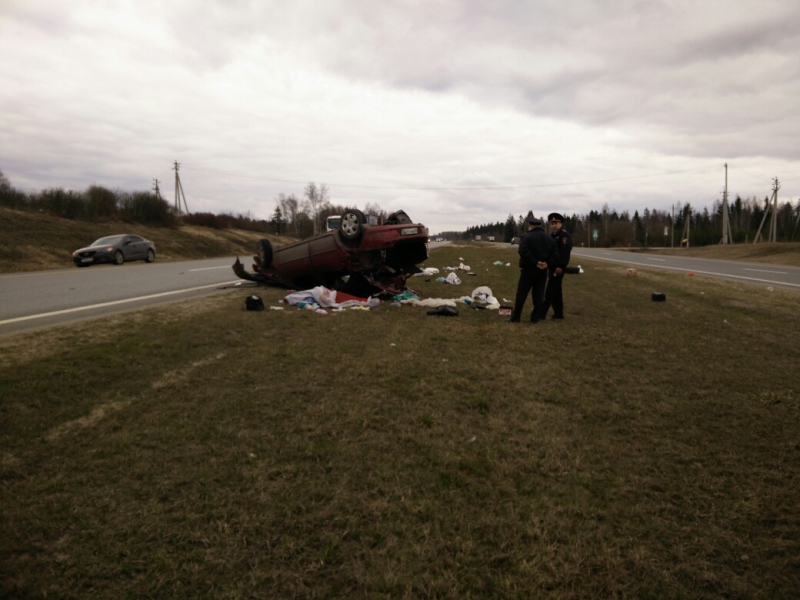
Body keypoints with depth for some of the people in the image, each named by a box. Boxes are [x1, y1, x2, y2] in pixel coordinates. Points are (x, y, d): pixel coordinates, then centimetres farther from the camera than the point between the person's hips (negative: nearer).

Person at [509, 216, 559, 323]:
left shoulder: (528, 237, -8)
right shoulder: (549, 238, 10)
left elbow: (523, 251, -24)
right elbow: (555, 254, 2)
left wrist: (535, 262, -19)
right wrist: (548, 264, -8)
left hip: (528, 269, -5)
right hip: (542, 270, 5)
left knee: (521, 294, 1)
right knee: (538, 294, 10)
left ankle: (515, 317, 3)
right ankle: (535, 317, 11)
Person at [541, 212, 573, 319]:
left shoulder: (564, 235, -11)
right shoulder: (553, 235, 17)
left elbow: (565, 252, -21)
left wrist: (560, 266, -26)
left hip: (559, 267, -9)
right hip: (553, 266, 9)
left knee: (550, 290, -9)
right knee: (556, 290, 12)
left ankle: (542, 313, -8)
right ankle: (558, 313, 18)